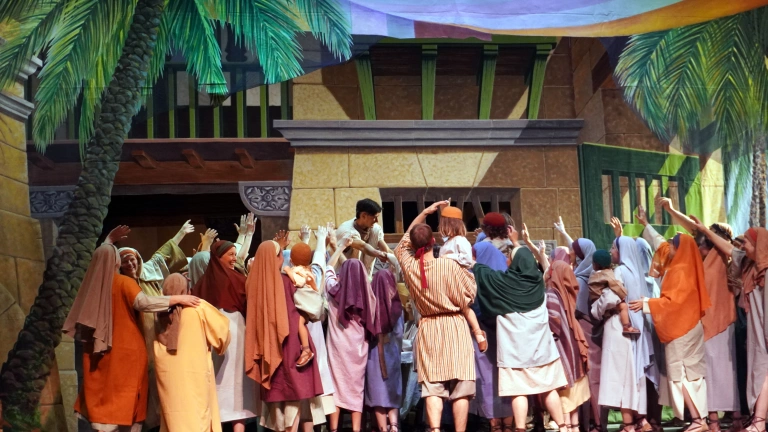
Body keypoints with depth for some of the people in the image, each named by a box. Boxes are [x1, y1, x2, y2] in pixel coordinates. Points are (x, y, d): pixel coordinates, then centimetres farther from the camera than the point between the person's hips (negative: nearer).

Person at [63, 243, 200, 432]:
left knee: (102, 400, 5)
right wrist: (178, 299, -23)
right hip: (126, 352, -5)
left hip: (99, 352, 5)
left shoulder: (92, 283, 4)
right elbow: (143, 302, -25)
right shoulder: (124, 283, -11)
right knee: (128, 400, 4)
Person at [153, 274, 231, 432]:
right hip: (195, 374, -4)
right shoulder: (199, 307, -3)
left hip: (168, 376, 4)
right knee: (196, 419, -1)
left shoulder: (161, 315, 7)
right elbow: (222, 329, 1)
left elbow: (157, 350, 7)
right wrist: (219, 347, 19)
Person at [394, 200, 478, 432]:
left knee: (432, 388, 1)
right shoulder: (449, 265, -14)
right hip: (454, 327, -3)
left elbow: (403, 243, 19)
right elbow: (467, 298, -8)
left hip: (428, 329, 3)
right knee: (460, 389, 3)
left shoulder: (409, 266, -2)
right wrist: (468, 273, 9)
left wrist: (424, 213, 22)